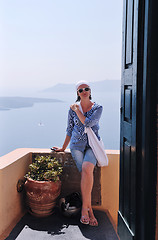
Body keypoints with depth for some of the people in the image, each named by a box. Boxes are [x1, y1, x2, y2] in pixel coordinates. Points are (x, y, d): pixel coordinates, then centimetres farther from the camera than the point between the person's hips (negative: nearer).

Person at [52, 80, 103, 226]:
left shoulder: (97, 108, 2)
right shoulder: (73, 108, 6)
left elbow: (88, 123, -16)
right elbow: (70, 130, 14)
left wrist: (77, 110, -5)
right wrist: (63, 148, 16)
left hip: (92, 145, -1)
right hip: (77, 145, 1)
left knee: (87, 168, -28)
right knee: (86, 174, -18)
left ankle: (84, 208, -16)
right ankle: (89, 210, -6)